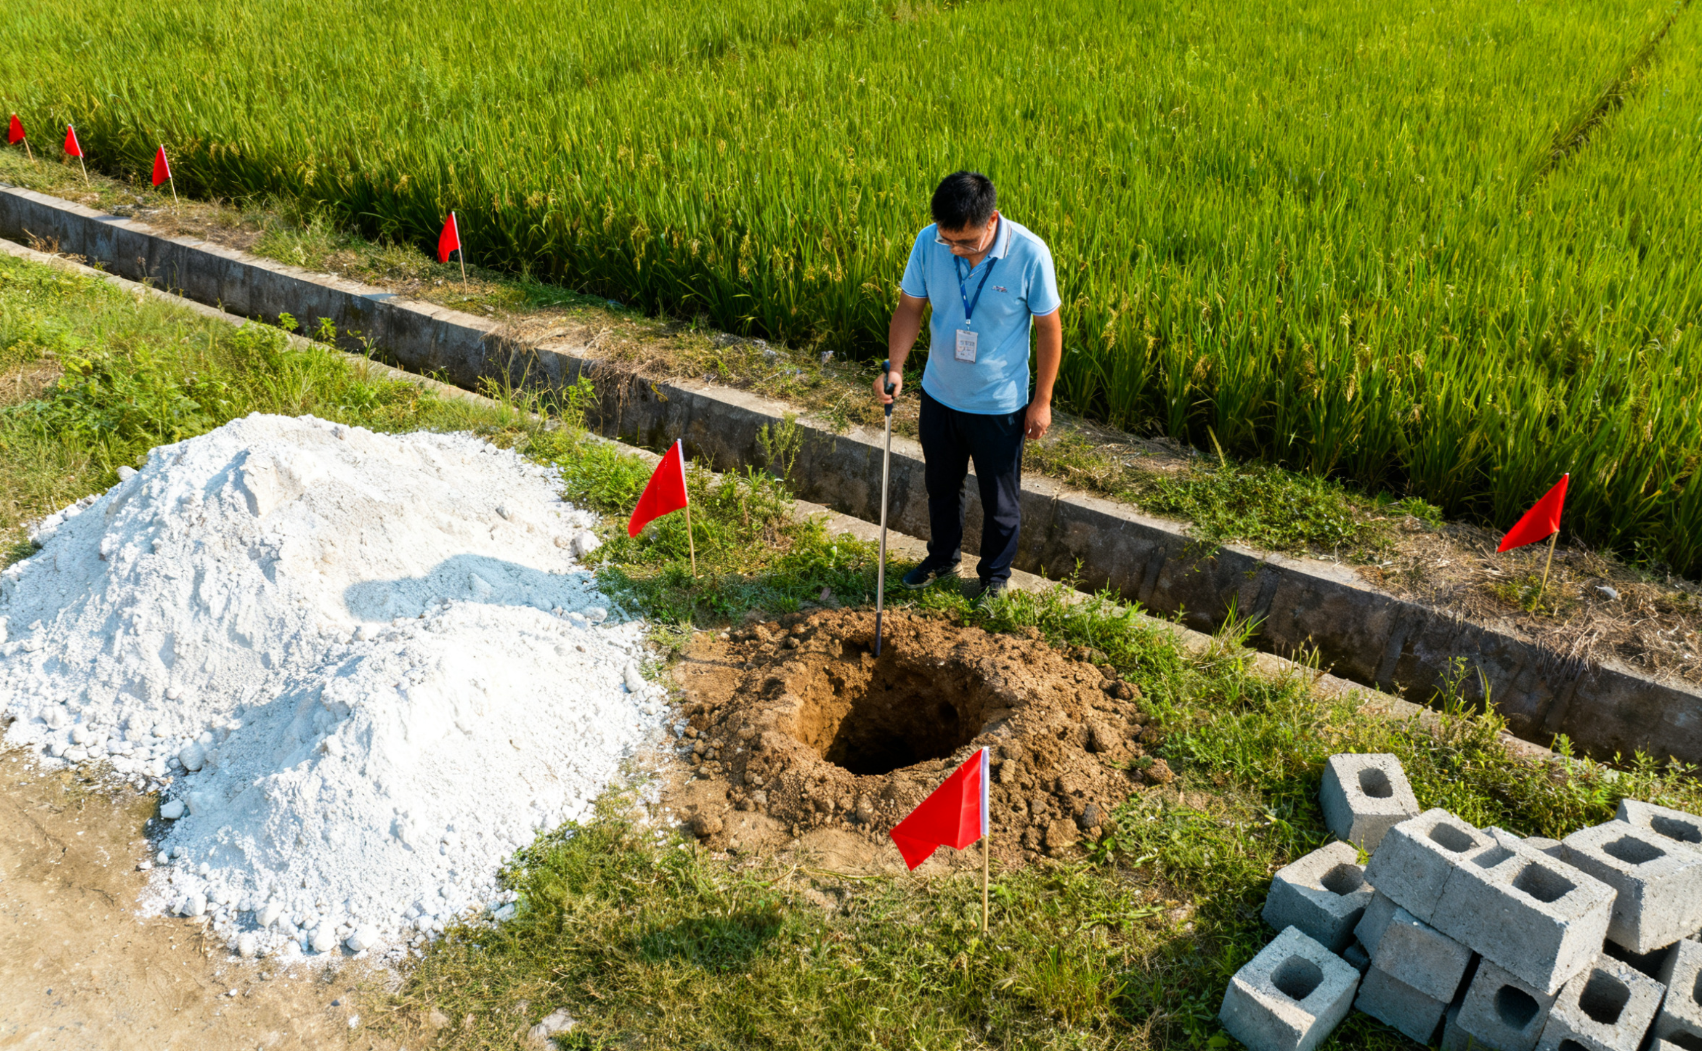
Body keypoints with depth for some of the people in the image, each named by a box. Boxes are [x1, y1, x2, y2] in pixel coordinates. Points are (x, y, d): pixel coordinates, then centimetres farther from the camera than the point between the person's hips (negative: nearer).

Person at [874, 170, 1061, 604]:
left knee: (1000, 501, 15)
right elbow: (910, 306, -3)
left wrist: (1042, 401, -7)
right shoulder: (929, 242, -16)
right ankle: (943, 559, 48)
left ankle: (995, 577, 39)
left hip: (1000, 405, -3)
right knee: (941, 486, 24)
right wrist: (895, 367, -18)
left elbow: (1049, 328, -12)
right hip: (939, 394, 3)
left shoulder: (1029, 254, -24)